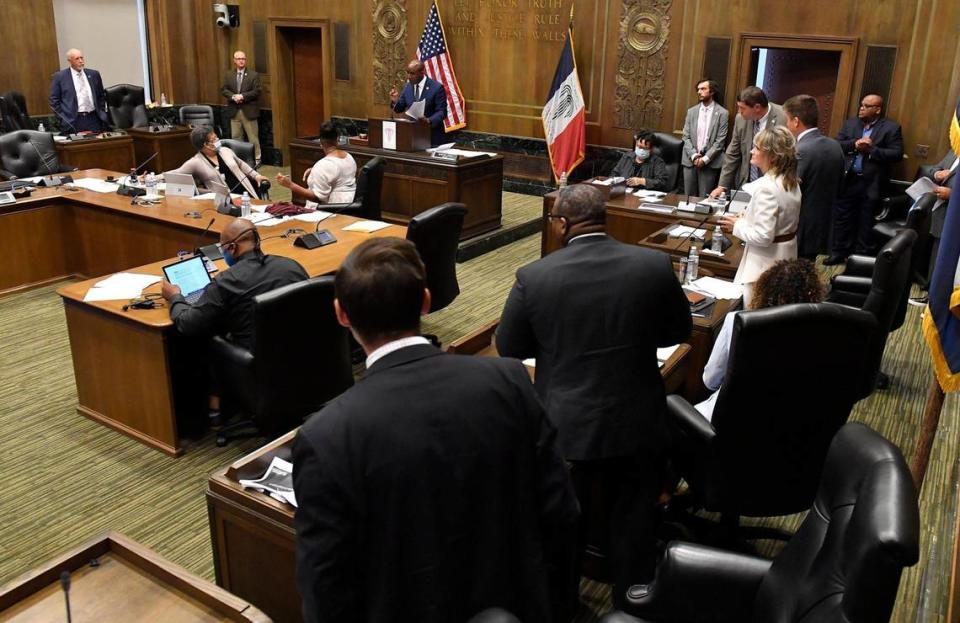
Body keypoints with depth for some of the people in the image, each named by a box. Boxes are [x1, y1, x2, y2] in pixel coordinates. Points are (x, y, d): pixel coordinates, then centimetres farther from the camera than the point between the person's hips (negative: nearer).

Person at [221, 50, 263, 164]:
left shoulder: (254, 75, -1)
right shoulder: (228, 75, 10)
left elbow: (257, 91, -9)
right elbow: (223, 90, 5)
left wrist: (243, 96, -18)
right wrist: (233, 96, -14)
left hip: (249, 110, -3)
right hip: (234, 111, 4)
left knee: (253, 137, 1)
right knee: (235, 137, 9)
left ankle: (256, 159, 10)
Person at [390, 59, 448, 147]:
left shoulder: (437, 88, -11)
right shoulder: (407, 86, 7)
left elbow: (442, 112, -13)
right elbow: (400, 109, 12)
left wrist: (429, 121, -31)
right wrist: (395, 101, -10)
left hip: (432, 135, -5)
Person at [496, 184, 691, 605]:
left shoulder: (533, 277, -15)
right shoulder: (655, 265, -11)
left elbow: (507, 348, -2)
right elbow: (679, 331, 5)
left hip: (566, 426, -1)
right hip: (637, 422, 1)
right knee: (633, 522, 21)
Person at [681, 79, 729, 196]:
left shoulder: (722, 113, -1)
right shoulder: (691, 111, 11)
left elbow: (720, 141, -5)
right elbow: (686, 137, 6)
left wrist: (705, 158, -13)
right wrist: (693, 155, -8)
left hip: (710, 162, -3)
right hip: (690, 160, 3)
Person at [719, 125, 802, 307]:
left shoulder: (767, 186, -22)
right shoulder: (791, 182, 6)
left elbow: (763, 236, -25)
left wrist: (737, 226, -9)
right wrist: (746, 218, 11)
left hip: (766, 262, -9)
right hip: (784, 257, 9)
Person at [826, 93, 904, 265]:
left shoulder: (891, 127, -2)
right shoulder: (850, 123, 9)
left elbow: (897, 154, -9)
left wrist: (872, 150, -18)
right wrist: (854, 144, -16)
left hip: (871, 184, -3)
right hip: (847, 180, 3)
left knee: (865, 223, 6)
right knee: (842, 218, 8)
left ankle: (861, 255, 17)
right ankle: (839, 252, 20)